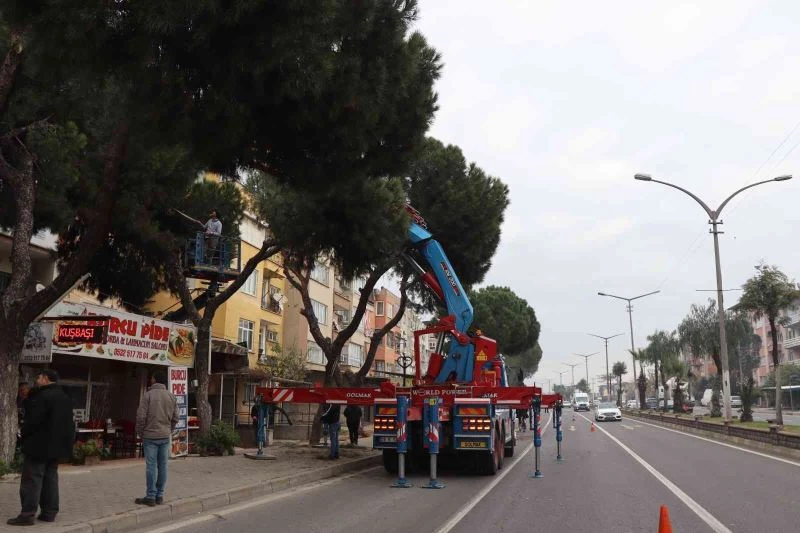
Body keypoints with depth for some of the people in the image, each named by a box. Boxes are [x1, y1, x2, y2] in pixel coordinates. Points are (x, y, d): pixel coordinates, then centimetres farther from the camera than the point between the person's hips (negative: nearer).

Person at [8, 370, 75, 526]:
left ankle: (27, 515, -4)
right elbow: (67, 422, 17)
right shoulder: (64, 398, 14)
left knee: (32, 479, -4)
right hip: (56, 445, 9)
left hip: (40, 444, -9)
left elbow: (33, 420, -19)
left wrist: (24, 434, -3)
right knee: (50, 478, 11)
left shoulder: (43, 396, -17)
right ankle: (49, 513, 13)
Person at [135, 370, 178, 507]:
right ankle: (160, 496, 13)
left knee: (151, 466, -1)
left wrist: (140, 433, 2)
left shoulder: (148, 395, -9)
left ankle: (151, 497, 2)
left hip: (150, 436, -4)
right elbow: (175, 418, 7)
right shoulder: (171, 397, 6)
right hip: (165, 437, 4)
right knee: (162, 466, 8)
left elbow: (141, 417, -10)